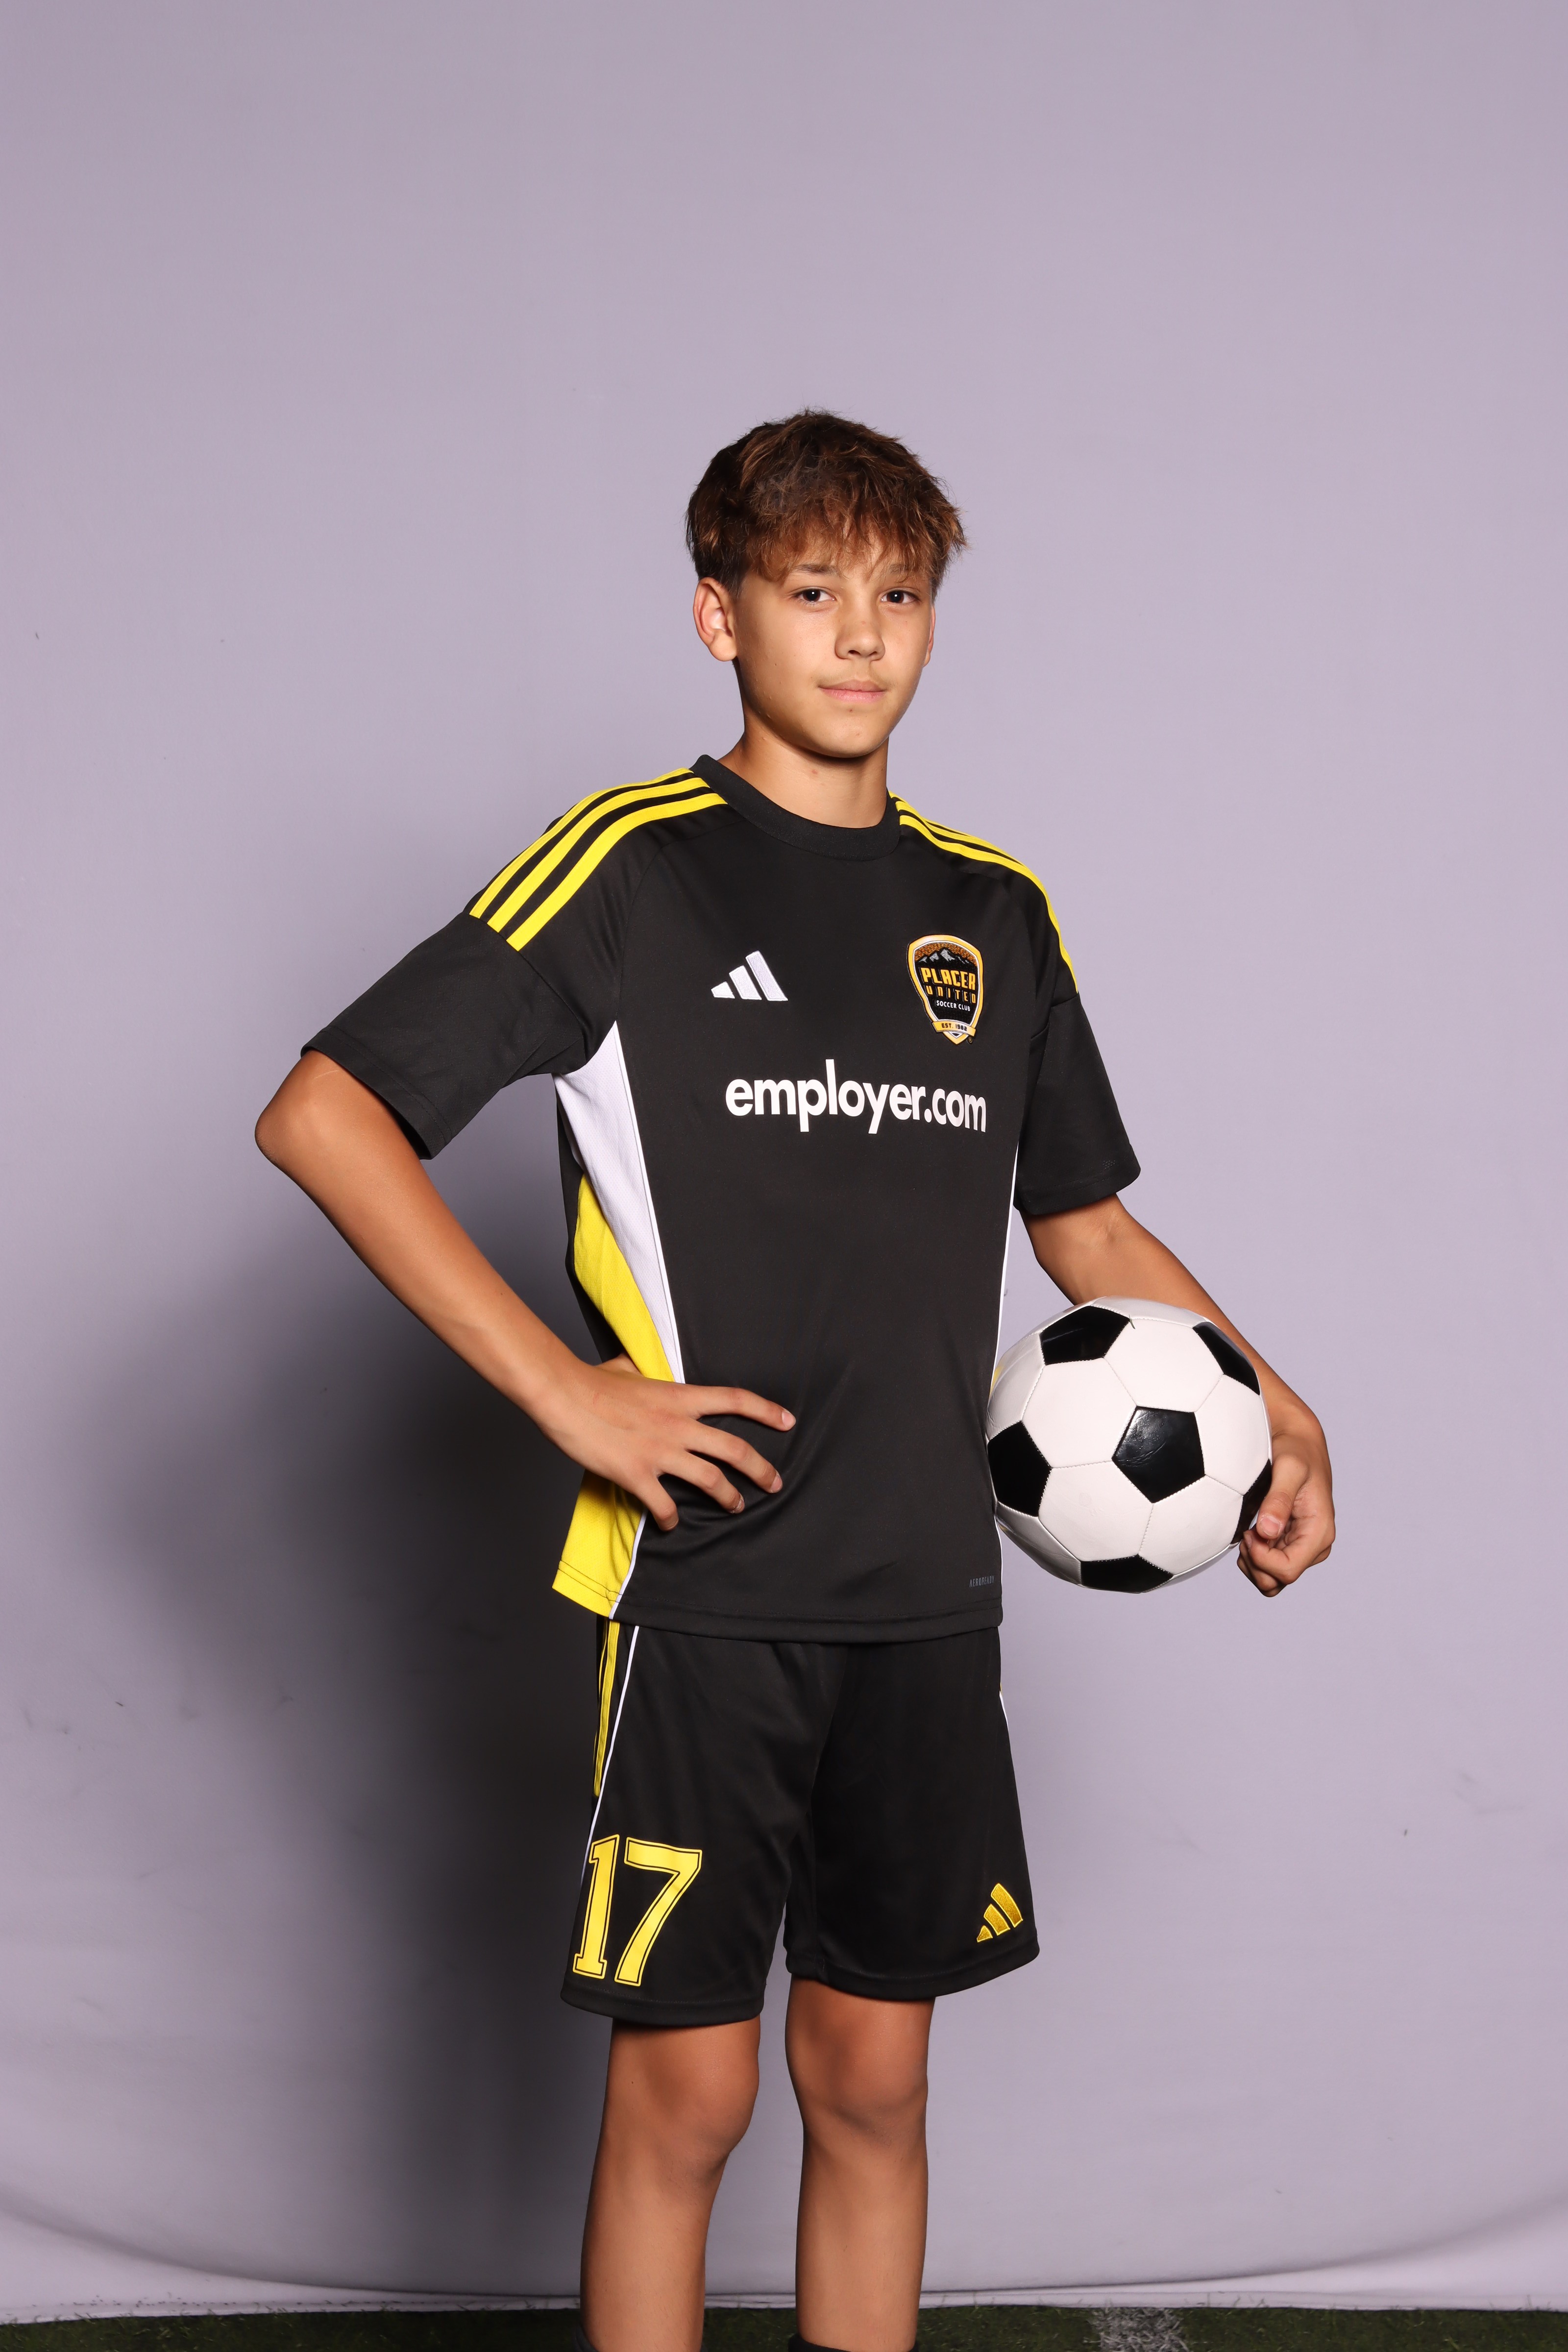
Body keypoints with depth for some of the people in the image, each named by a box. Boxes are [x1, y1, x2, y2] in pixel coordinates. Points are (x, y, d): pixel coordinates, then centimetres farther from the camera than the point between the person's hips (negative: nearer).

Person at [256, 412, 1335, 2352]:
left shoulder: (996, 910, 11)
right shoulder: (633, 866, -5)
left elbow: (1084, 1220, 22)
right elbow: (321, 1117, -10)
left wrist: (1280, 1412, 9)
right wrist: (571, 1396, -14)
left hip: (925, 1594, 5)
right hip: (706, 1585, -4)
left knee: (874, 2080, 11)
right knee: (688, 2088, 1)